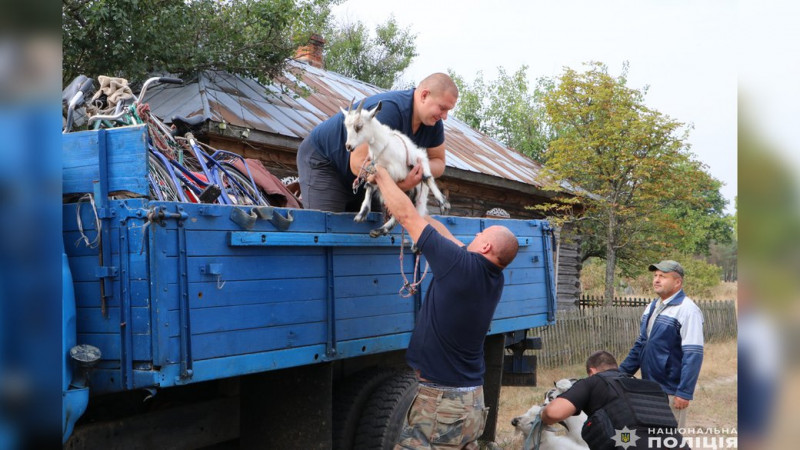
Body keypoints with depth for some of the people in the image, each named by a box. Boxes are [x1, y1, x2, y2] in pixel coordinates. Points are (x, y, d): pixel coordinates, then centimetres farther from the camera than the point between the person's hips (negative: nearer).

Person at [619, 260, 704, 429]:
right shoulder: (652, 307, 12)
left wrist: (684, 392, -23)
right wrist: (621, 373, 15)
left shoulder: (687, 310, -15)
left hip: (670, 391, -8)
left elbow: (693, 355, -20)